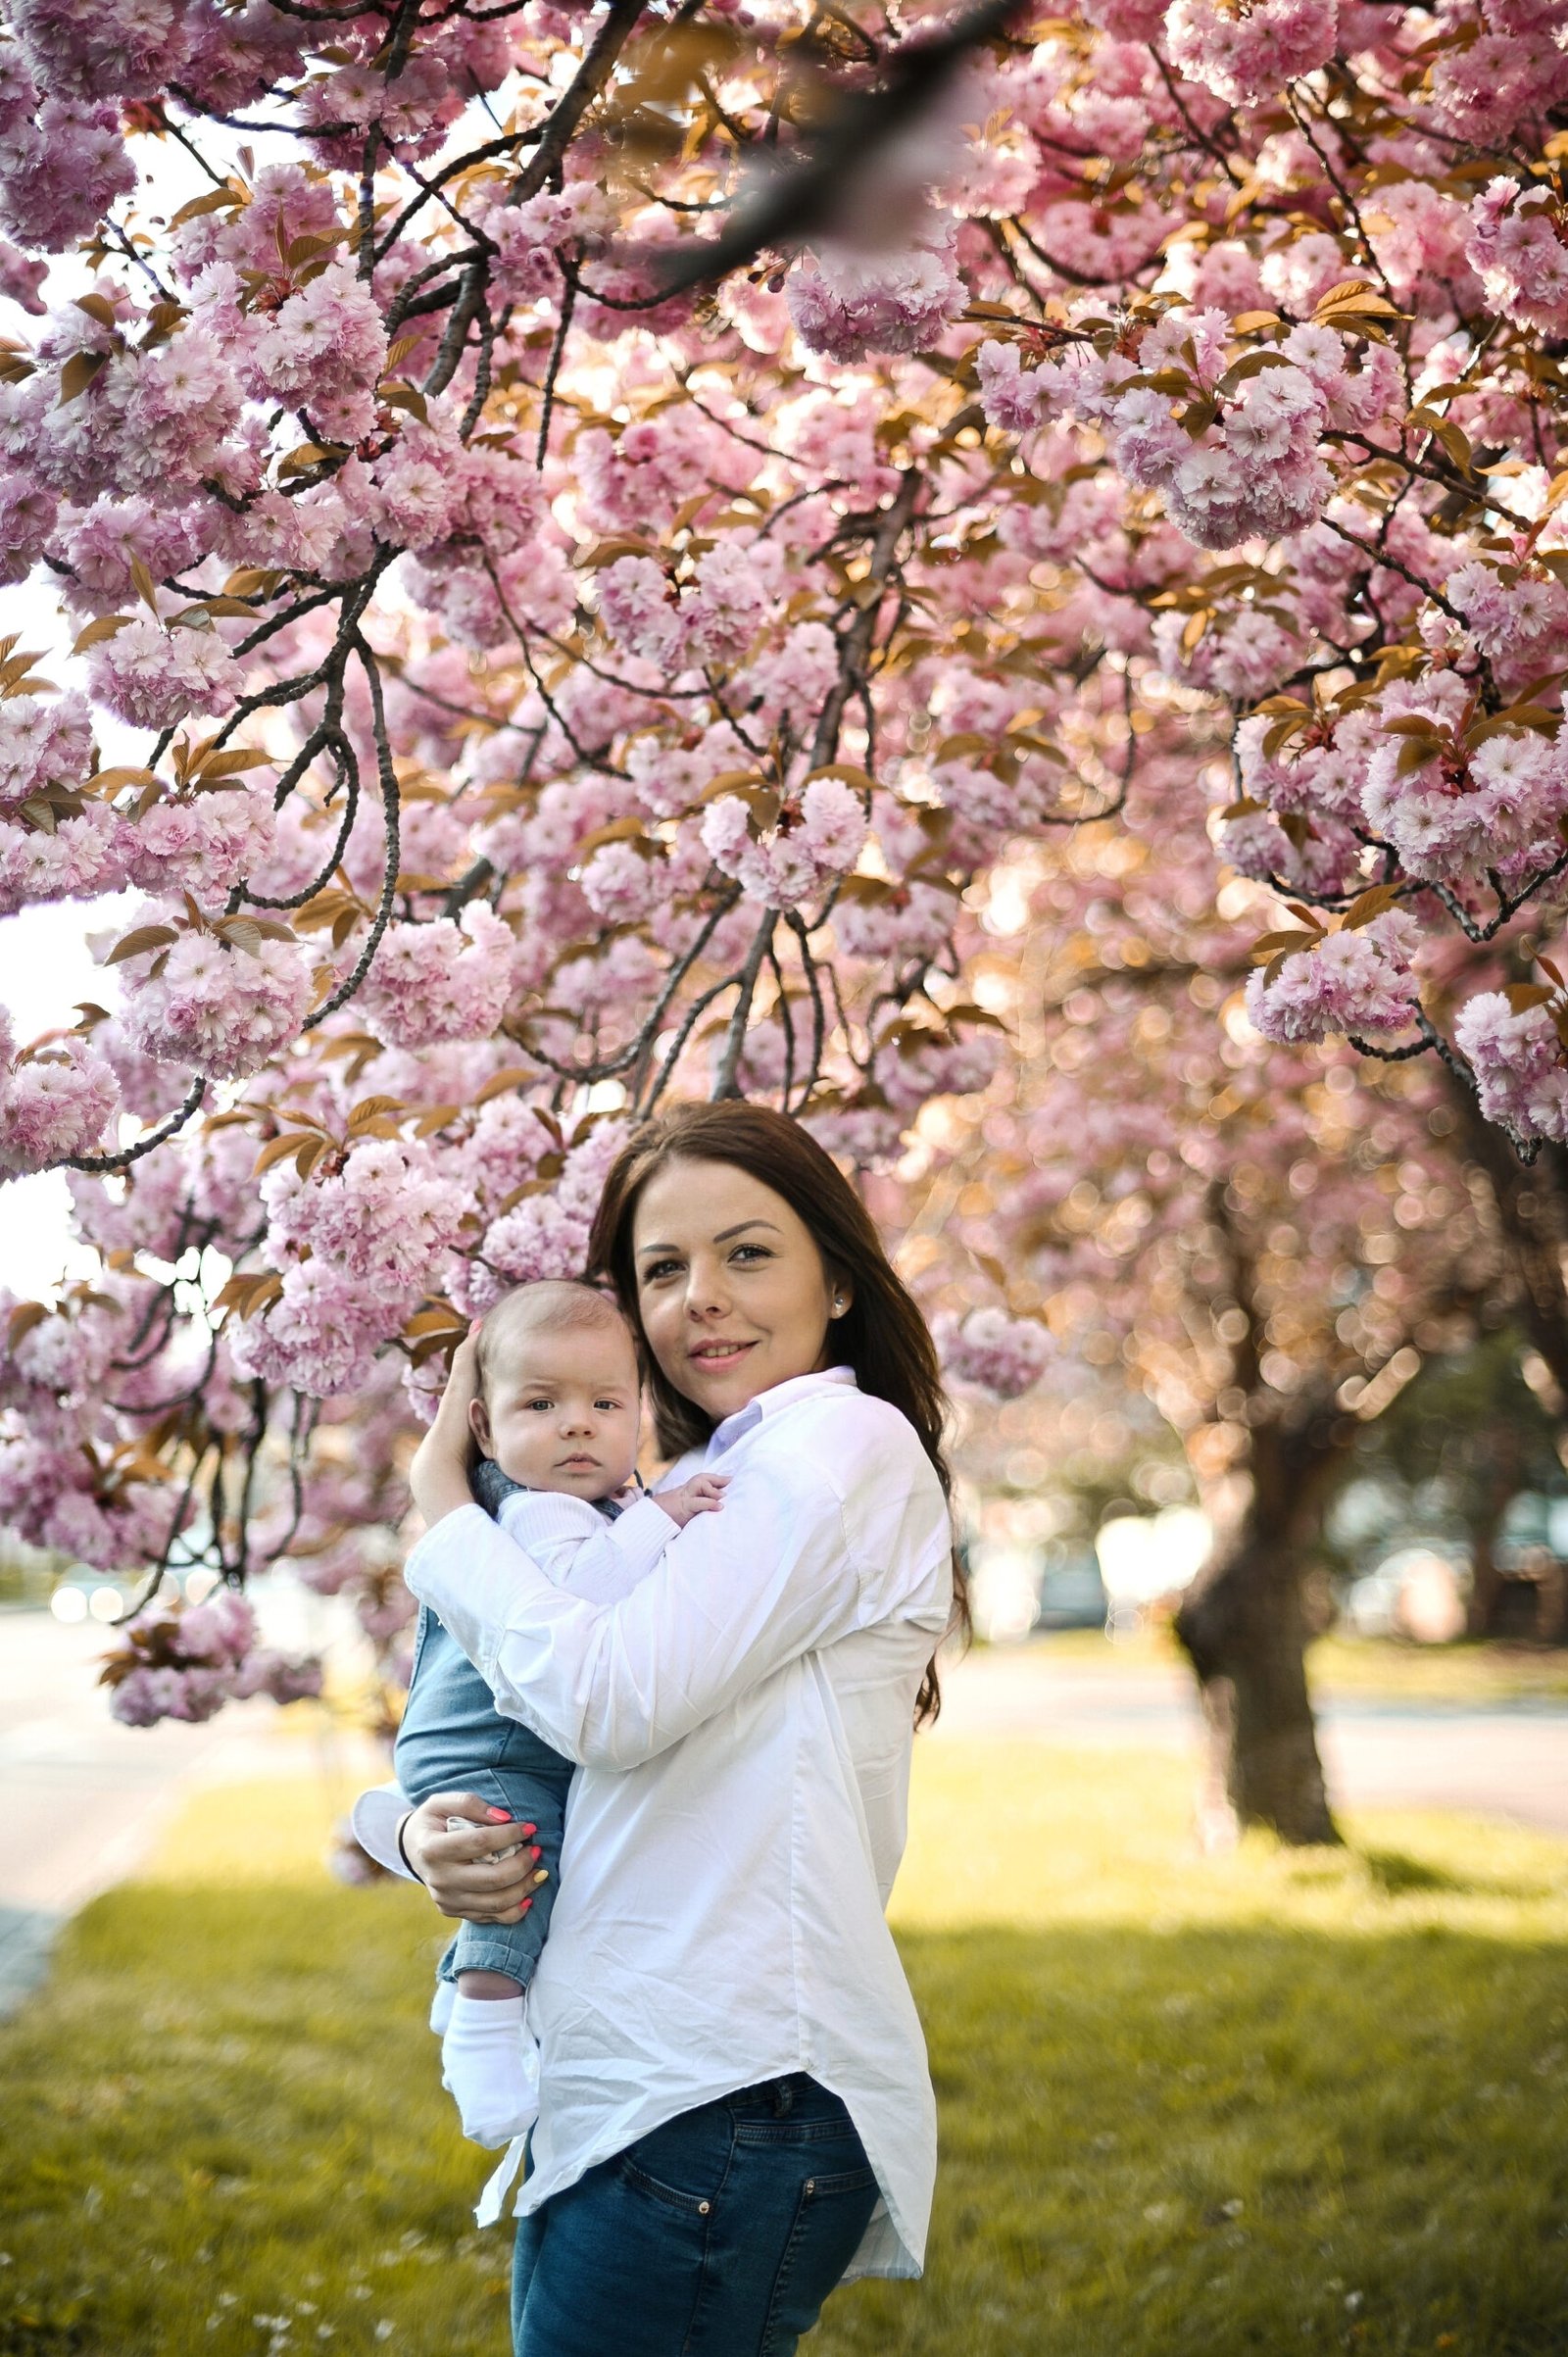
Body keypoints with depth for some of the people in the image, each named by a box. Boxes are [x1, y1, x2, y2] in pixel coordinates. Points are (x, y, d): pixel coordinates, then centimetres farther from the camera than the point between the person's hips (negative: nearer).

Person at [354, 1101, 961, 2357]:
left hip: (726, 2101, -8)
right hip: (621, 2095, 8)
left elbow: (606, 1698, -17)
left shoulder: (847, 1441, -6)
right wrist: (422, 1835, -3)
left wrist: (441, 1488, -3)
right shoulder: (687, 1497, 20)